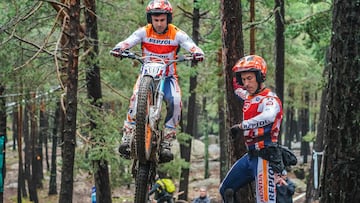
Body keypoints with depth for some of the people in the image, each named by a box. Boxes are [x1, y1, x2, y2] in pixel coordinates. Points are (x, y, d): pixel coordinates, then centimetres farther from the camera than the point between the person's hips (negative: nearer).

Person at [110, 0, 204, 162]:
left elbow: (192, 46, -18)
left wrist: (197, 53, -42)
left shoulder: (177, 34, -7)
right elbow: (128, 42, -20)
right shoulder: (144, 32, -6)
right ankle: (127, 138, -21)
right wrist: (119, 48, -43)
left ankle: (166, 143, -15)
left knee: (175, 102, -27)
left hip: (168, 77, 0)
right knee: (137, 97, -30)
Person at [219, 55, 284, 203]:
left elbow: (269, 116, -39)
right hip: (250, 155, 10)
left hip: (265, 156, -10)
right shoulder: (249, 96, 12)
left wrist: (242, 125, -37)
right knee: (226, 191, 17)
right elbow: (236, 87, 38)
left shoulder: (270, 99, -14)